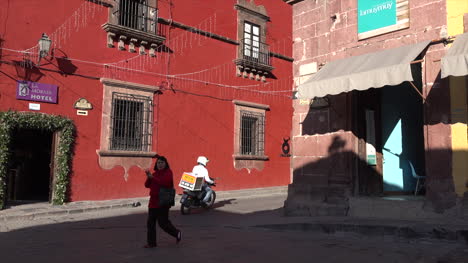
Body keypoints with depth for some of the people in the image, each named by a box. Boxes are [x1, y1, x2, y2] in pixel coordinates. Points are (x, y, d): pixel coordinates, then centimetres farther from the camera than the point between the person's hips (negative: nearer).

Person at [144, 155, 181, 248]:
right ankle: (151, 242, 18)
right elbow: (147, 185, 6)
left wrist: (152, 178, -19)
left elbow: (165, 183, -25)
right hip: (153, 201, 7)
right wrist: (148, 177, -12)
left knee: (163, 222, -1)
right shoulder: (155, 173, 13)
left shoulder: (168, 172, -8)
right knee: (150, 223, 8)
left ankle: (177, 233, 22)